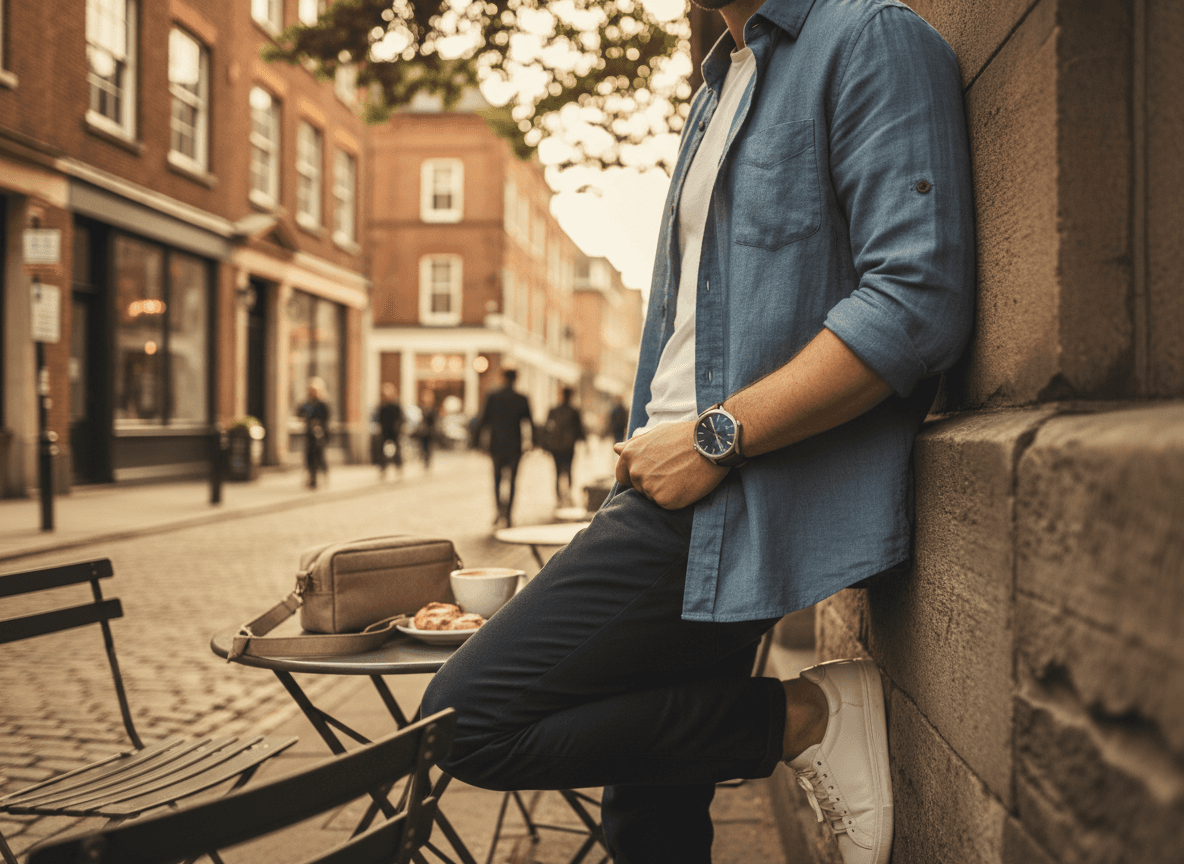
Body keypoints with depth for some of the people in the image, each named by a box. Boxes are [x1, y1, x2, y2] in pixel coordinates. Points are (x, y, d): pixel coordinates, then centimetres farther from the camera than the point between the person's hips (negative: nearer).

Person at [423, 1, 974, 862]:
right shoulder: (720, 89, 22)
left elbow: (920, 301, -20)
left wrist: (716, 437, -19)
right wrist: (653, 449, 14)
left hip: (737, 499, -9)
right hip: (678, 483, 9)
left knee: (467, 719, -15)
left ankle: (809, 717, -8)